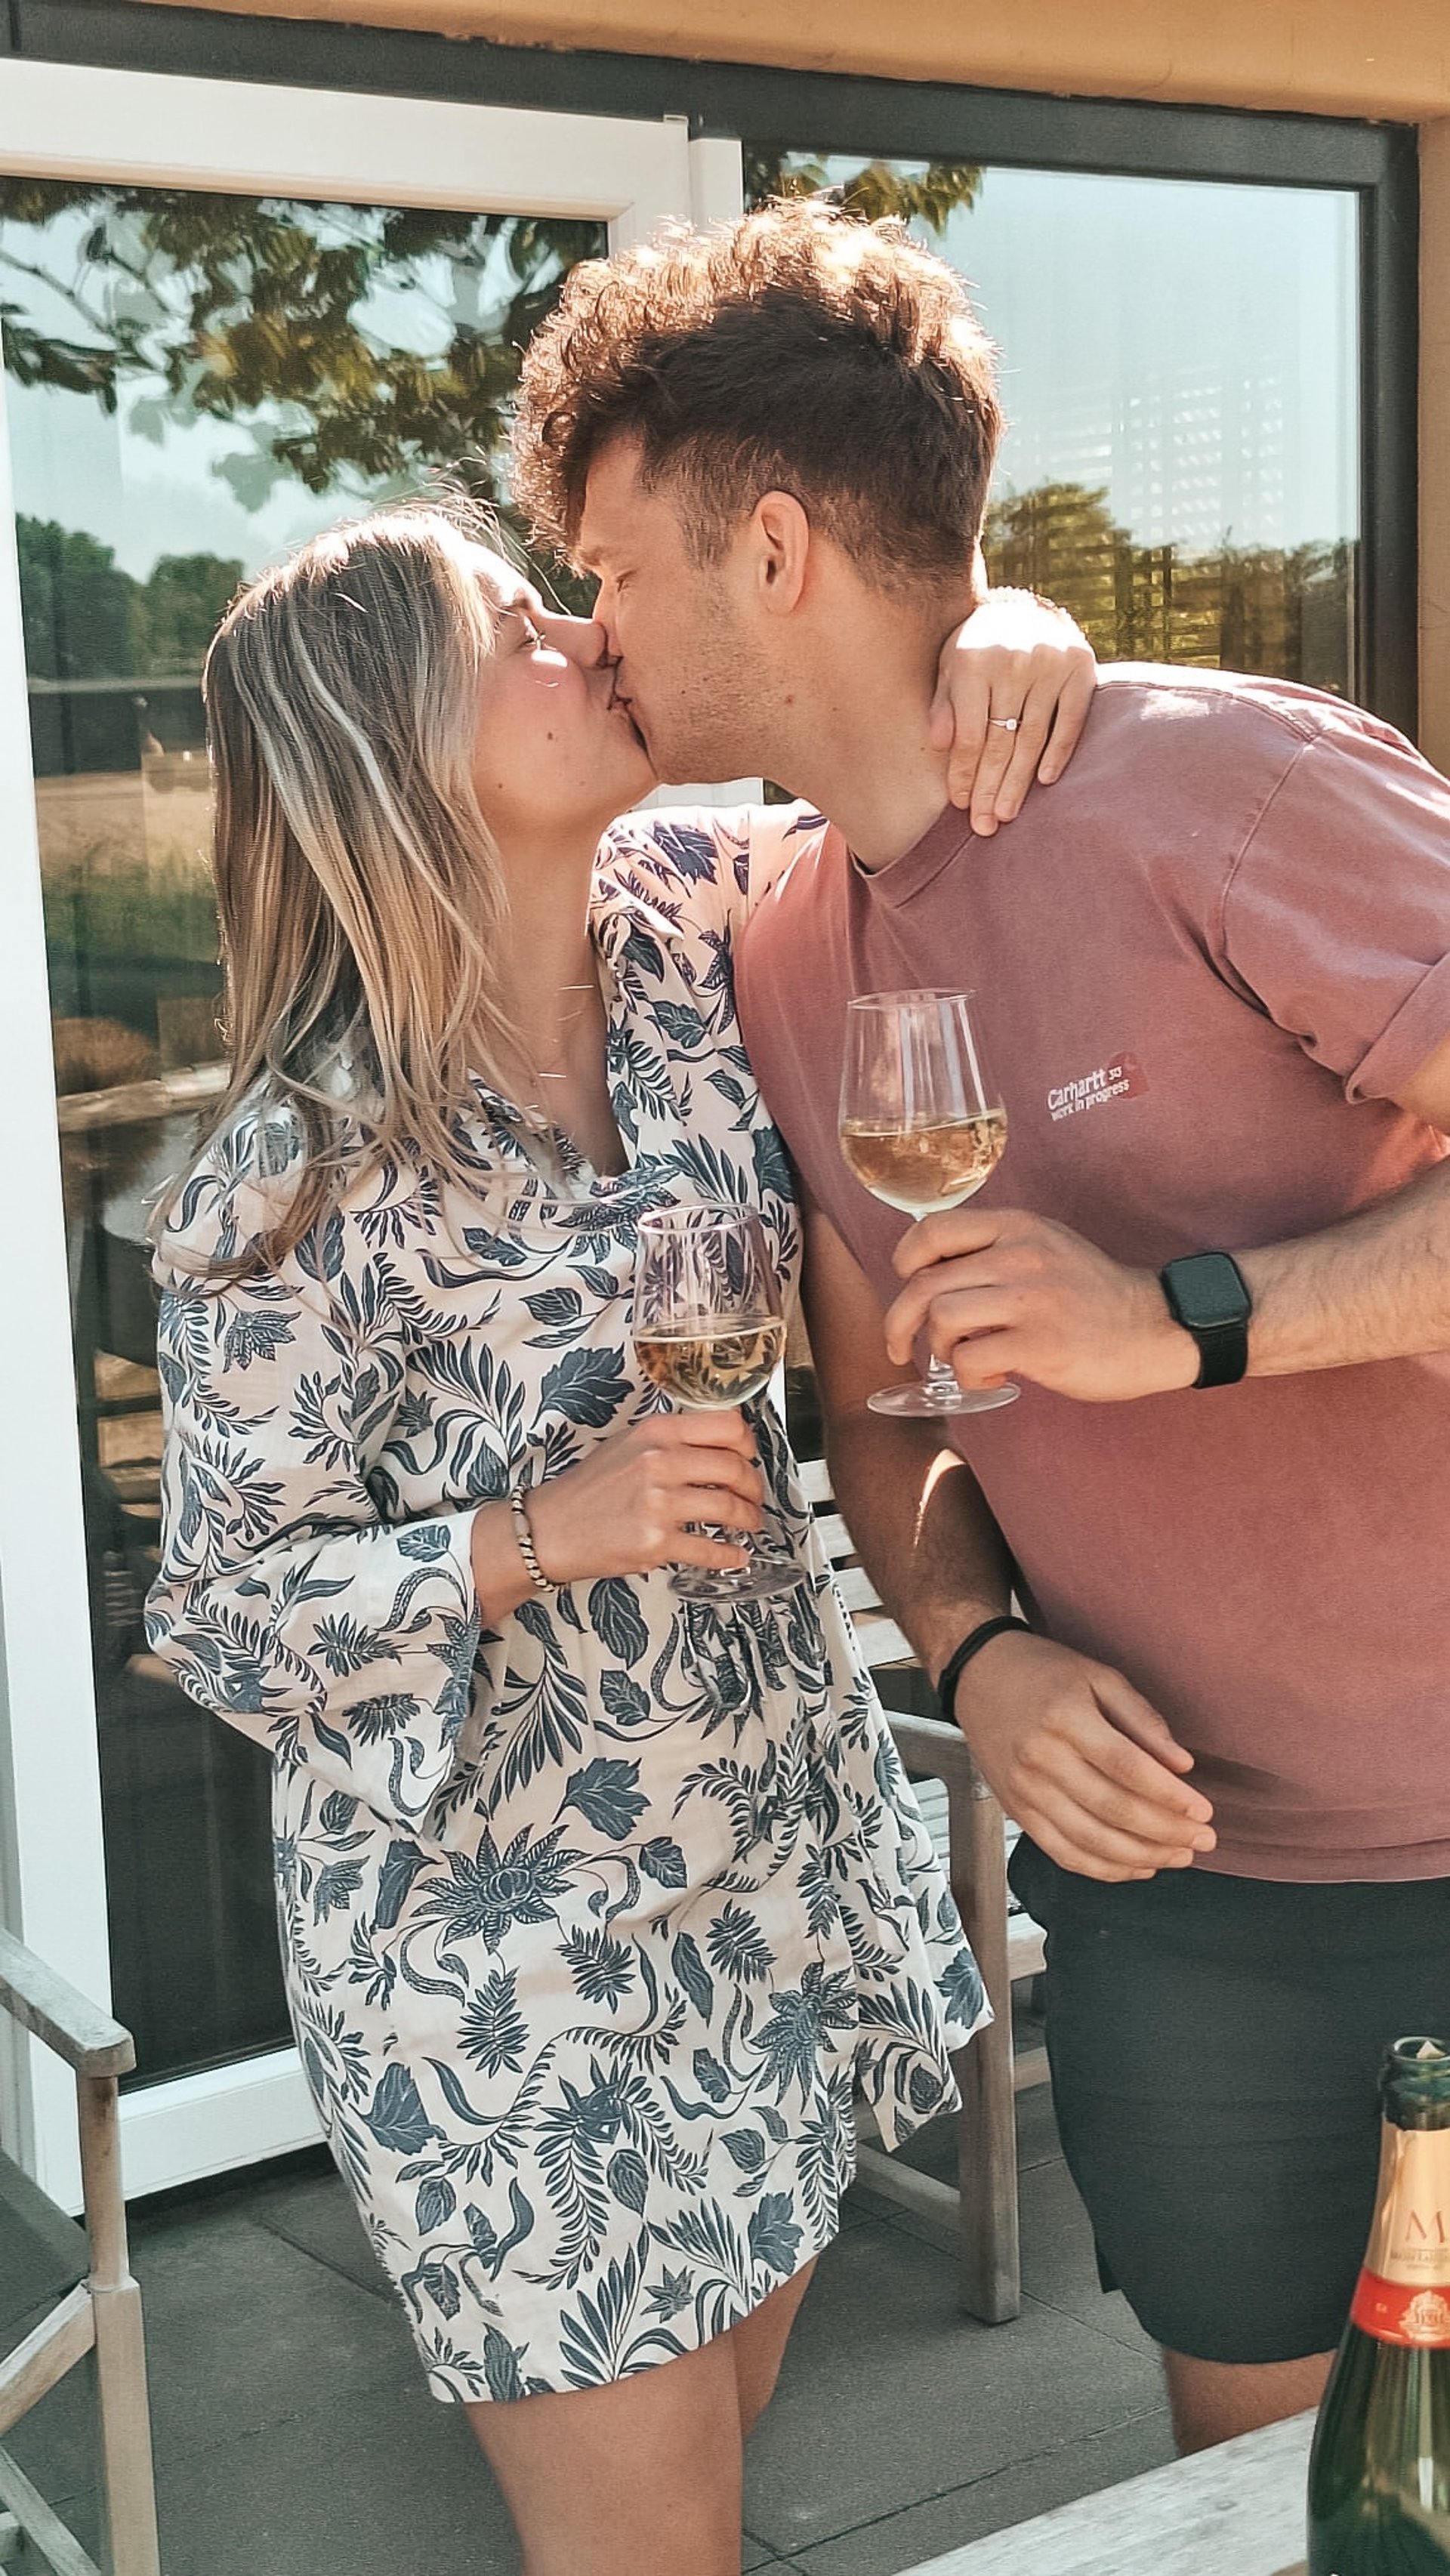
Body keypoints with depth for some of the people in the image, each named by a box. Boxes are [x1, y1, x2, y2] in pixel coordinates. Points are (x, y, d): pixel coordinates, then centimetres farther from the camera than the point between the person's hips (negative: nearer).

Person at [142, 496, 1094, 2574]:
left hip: (784, 1832, 6)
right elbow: (222, 1617, -14)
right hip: (506, 1940, -6)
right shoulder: (300, 1185, -22)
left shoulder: (688, 921, -7)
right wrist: (541, 1538, -28)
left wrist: (1010, 646, -17)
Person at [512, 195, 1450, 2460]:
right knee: (1256, 2467, 19)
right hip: (1170, 1870, 5)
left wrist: (1189, 1320, -27)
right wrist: (982, 1653, -5)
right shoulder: (785, 972, 7)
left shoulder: (1216, 784, -16)